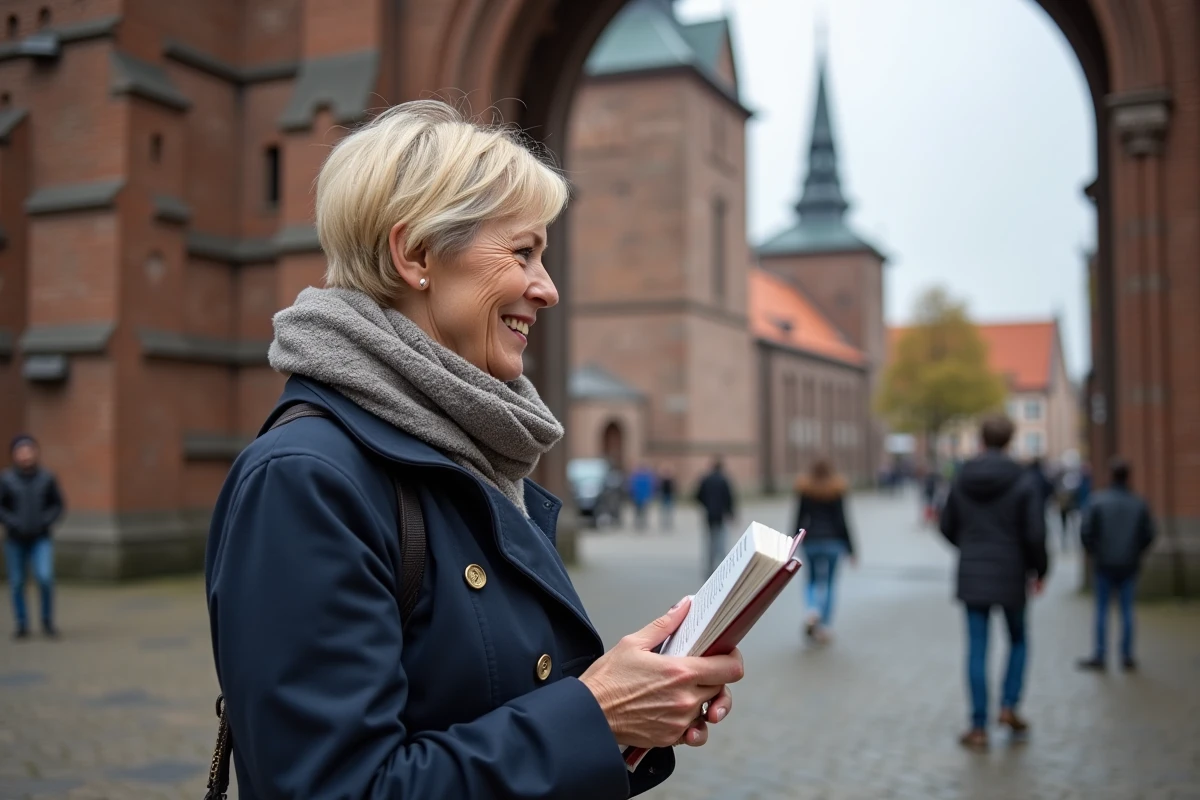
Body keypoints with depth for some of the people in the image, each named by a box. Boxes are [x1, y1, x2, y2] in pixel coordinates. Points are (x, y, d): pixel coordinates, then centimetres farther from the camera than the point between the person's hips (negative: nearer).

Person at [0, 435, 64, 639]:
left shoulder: (47, 477, -6)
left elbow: (57, 505, 4)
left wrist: (46, 522, -10)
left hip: (41, 540, 0)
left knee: (45, 577, -15)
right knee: (17, 583, 6)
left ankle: (47, 622, 3)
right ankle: (22, 626, 22)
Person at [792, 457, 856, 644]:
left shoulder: (804, 491, 1)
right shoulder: (837, 491, -2)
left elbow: (799, 520, 1)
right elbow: (841, 521, -5)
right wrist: (850, 548, -1)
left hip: (811, 540, 1)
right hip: (832, 541, -1)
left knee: (813, 581, 15)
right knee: (828, 583, 7)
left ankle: (813, 610, -15)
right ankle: (823, 627, 3)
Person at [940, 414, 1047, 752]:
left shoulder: (962, 480, 1)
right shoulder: (1023, 482, -9)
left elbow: (947, 527, 8)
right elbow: (1036, 534, -12)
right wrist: (1039, 571, 4)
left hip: (971, 576, 2)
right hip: (1010, 576, -2)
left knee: (977, 650, 4)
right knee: (1018, 641, 20)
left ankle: (979, 727, 6)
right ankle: (1009, 706, 11)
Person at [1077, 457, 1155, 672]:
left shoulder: (1098, 500, -8)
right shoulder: (1139, 504, -2)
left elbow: (1086, 531, -10)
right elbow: (1149, 534, 0)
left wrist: (1093, 552, 7)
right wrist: (1136, 554, 15)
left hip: (1105, 564, -2)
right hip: (1129, 566, 2)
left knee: (1101, 609, 5)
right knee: (1127, 610, 7)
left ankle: (1100, 656, 6)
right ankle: (1127, 657, 10)